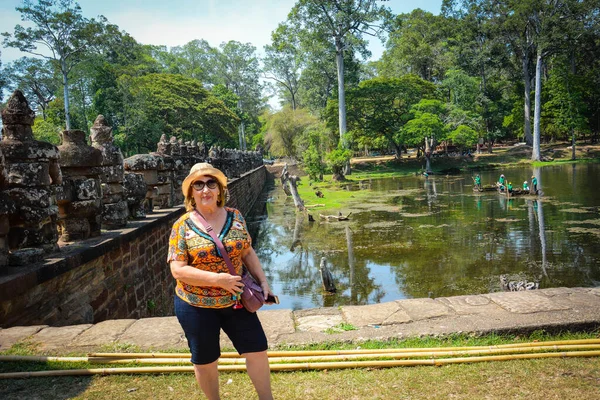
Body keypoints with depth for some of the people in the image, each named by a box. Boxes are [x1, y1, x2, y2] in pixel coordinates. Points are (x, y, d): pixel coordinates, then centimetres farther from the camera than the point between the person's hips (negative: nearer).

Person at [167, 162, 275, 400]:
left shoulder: (235, 217, -2)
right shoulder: (182, 226, -12)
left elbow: (247, 252, 7)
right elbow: (178, 270, -16)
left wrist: (262, 281, -3)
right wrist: (217, 279, -24)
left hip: (234, 301, 3)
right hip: (197, 305, -3)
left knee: (257, 349, 8)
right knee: (205, 360, 13)